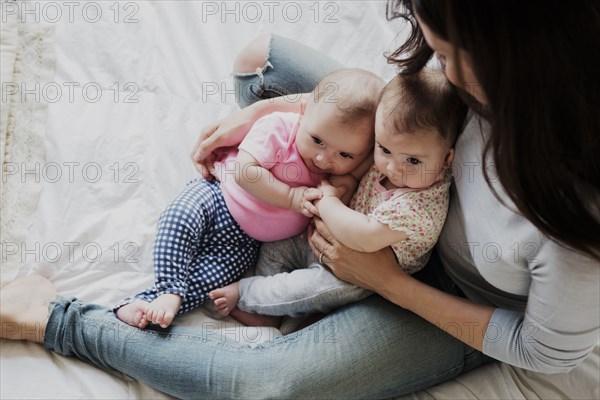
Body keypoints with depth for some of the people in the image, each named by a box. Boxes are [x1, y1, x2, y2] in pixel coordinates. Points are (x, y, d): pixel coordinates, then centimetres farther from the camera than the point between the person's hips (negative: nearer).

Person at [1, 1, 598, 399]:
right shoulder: (492, 69, -28)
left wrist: (389, 282, -23)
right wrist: (263, 112, -7)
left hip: (453, 300, -5)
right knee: (260, 53, 4)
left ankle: (58, 321, 5)